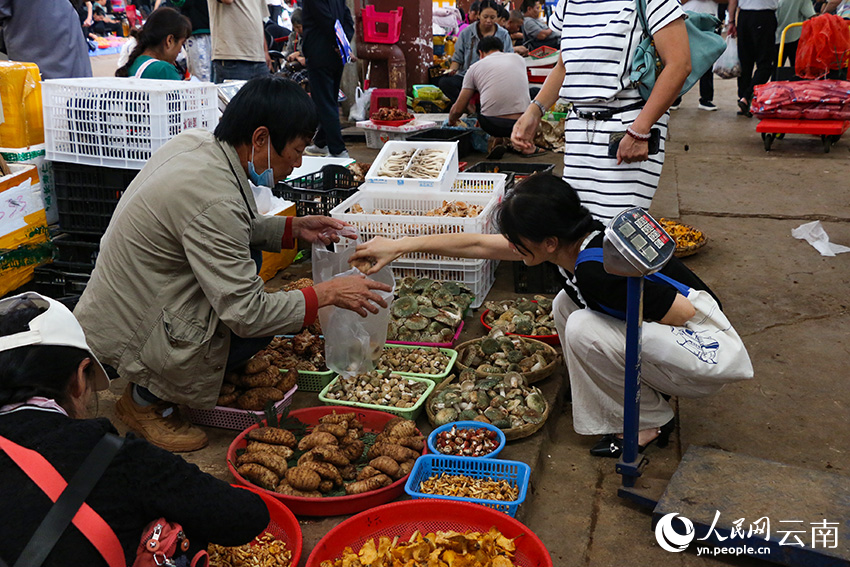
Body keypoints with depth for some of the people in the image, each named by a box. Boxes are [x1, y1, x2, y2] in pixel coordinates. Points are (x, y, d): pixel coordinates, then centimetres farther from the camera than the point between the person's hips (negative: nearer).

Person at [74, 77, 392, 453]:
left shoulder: (196, 142, -3)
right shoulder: (214, 200, -31)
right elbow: (247, 316, -28)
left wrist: (292, 228, 2)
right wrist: (327, 294, -18)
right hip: (126, 334, -9)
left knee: (246, 255, 11)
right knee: (262, 318, -15)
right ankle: (148, 398, 2)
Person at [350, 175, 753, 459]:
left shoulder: (597, 272, -32)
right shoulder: (577, 241, -5)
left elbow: (686, 312, -25)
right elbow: (480, 245, 1)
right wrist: (400, 245, 3)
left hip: (710, 353, -9)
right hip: (681, 337, 9)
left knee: (584, 330, -23)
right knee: (567, 306, 5)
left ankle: (649, 423, -1)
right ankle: (643, 393, 12)